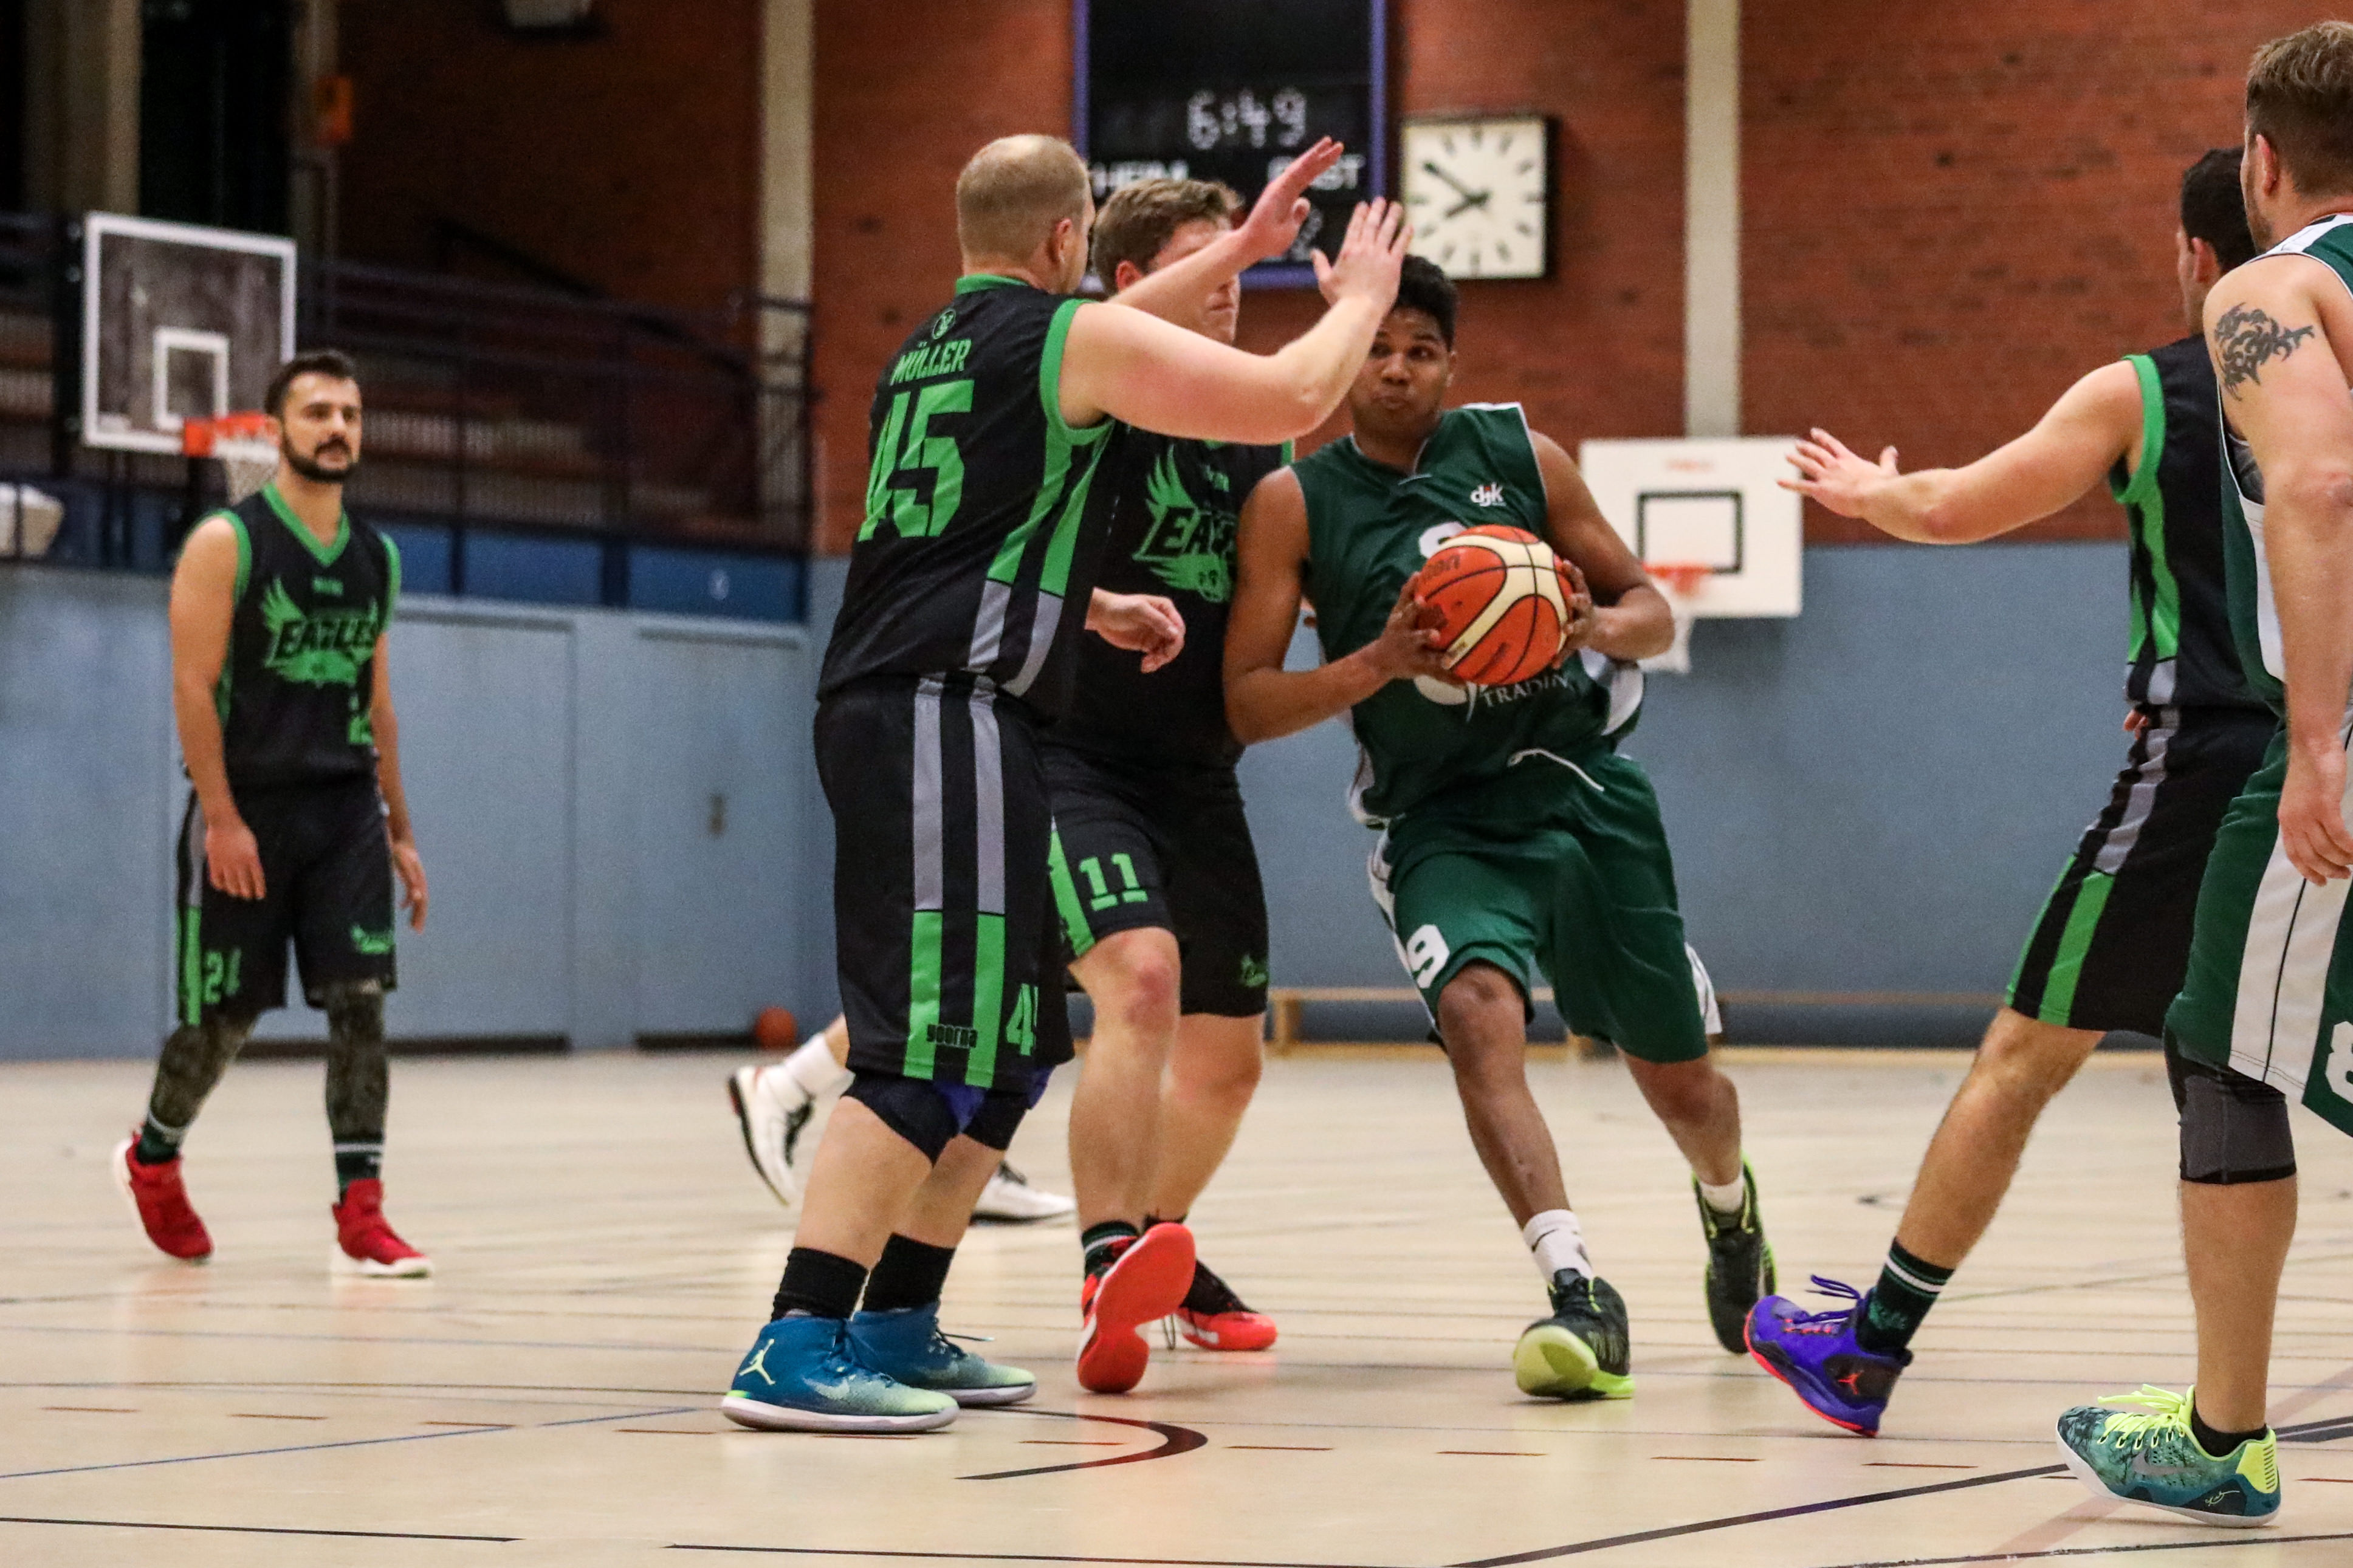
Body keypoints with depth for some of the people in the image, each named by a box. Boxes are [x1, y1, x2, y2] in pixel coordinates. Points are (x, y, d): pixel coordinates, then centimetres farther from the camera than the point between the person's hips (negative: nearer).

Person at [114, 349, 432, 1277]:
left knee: (360, 999, -8)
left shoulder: (376, 558, 11)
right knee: (225, 1015, 4)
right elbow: (193, 687, -11)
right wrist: (222, 818, -18)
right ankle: (152, 1158, 31)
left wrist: (400, 832, 15)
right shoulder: (227, 545, -6)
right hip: (246, 810, -4)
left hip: (346, 812, 4)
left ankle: (361, 1210, -9)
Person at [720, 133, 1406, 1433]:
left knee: (1011, 1043, 17)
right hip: (946, 720, -9)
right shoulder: (1080, 339, -3)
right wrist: (1361, 297, 15)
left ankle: (898, 1327, 19)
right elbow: (1290, 401, -3)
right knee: (936, 1048, -14)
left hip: (880, 709, 9)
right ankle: (795, 1350, -21)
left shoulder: (927, 354, 21)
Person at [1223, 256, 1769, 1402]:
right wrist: (1378, 665, -24)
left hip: (1585, 792, 2)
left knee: (1679, 1080, 12)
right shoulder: (1294, 502, -4)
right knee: (1479, 1014, -32)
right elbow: (1246, 704, -8)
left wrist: (1598, 627, -15)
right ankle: (1578, 1293, -38)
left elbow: (1652, 609, 8)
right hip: (1442, 823, -2)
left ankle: (1730, 1209, 47)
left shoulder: (1520, 456, 1)